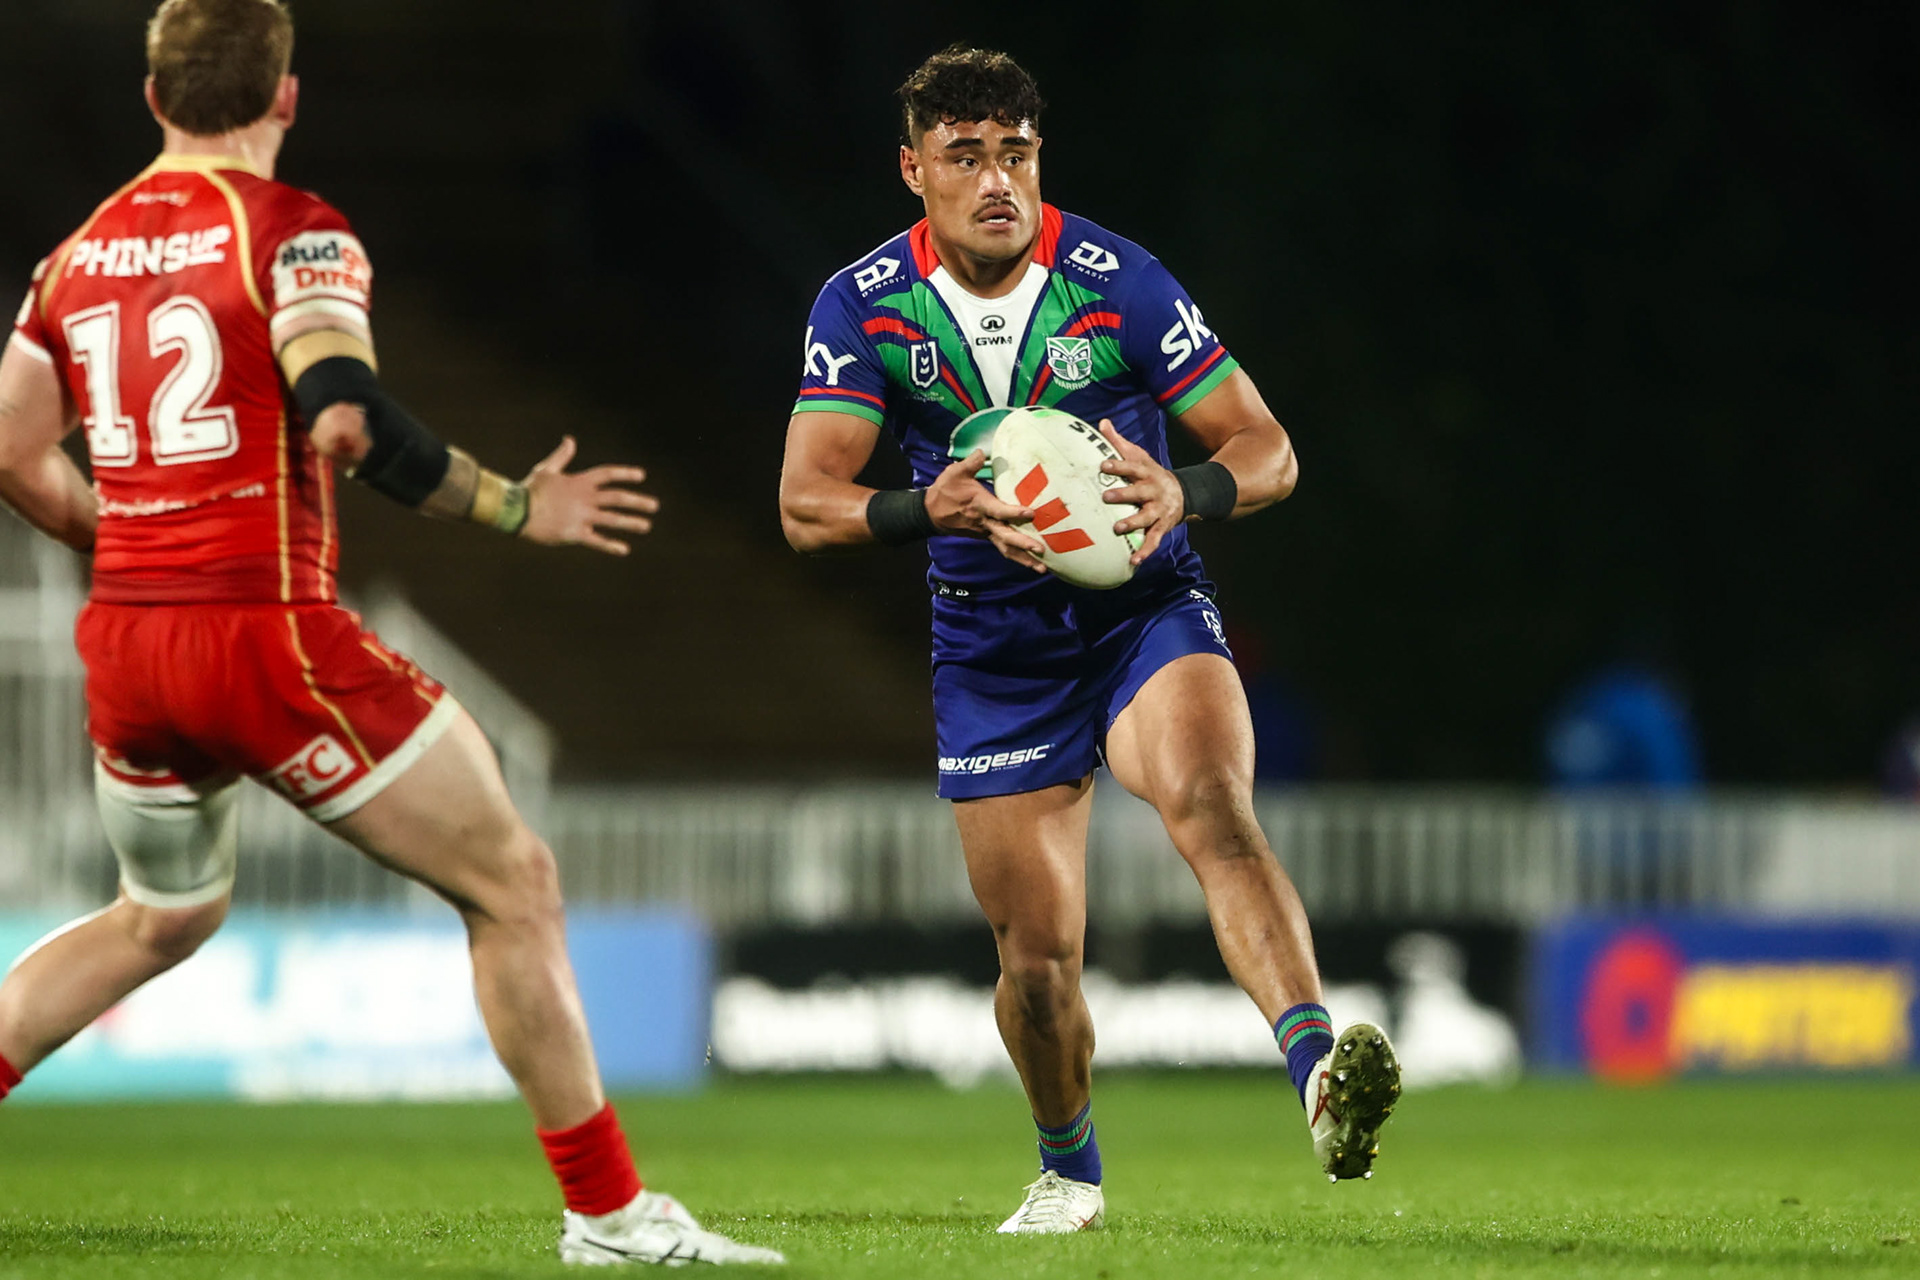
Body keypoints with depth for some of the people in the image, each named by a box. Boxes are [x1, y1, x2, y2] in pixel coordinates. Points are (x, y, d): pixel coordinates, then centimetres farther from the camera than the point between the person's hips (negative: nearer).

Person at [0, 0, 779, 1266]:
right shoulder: (290, 230, -7)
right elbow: (346, 419, -21)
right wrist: (517, 507, -10)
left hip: (125, 640, 7)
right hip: (268, 630, -7)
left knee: (161, 920, 29)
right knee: (512, 882, 4)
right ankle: (608, 1210, 3)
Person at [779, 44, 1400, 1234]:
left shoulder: (1117, 280, -12)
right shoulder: (864, 305, -7)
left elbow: (1269, 451, -8)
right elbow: (806, 502, -12)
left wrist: (1184, 493, -31)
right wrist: (933, 509, -33)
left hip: (1144, 609, -2)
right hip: (993, 651, 2)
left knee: (1211, 804, -33)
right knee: (1038, 956, 2)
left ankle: (1321, 1070, -51)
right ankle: (1069, 1171, 31)